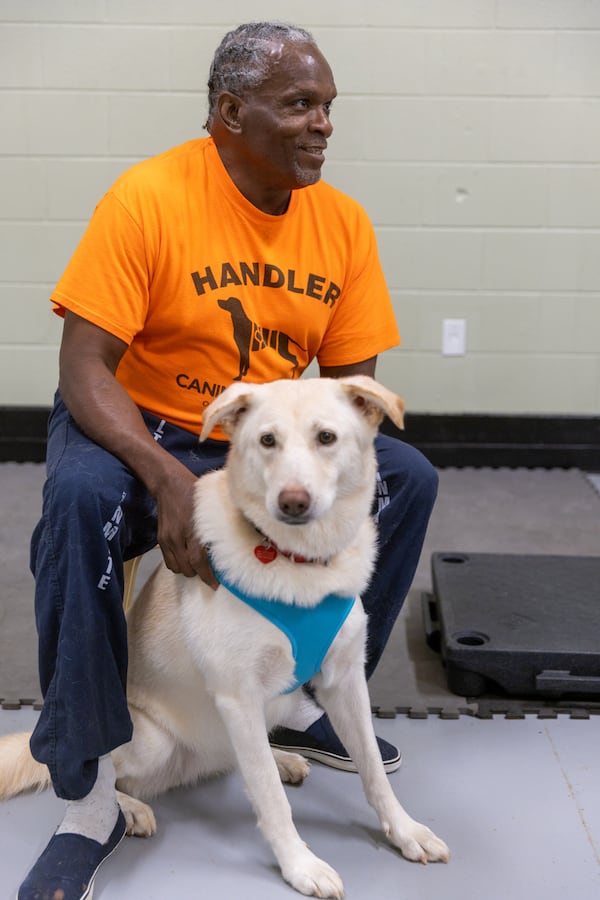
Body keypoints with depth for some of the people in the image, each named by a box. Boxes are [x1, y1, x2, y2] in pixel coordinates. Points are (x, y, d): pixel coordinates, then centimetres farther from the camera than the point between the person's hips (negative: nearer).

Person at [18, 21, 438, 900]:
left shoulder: (344, 221, -4)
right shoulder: (148, 198, -18)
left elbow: (353, 375, -1)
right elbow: (84, 366, -21)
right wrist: (166, 478, -36)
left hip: (267, 441, 5)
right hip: (137, 428, -4)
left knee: (408, 478, -13)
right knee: (80, 498, -35)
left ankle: (299, 695, 3)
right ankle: (89, 795, -23)